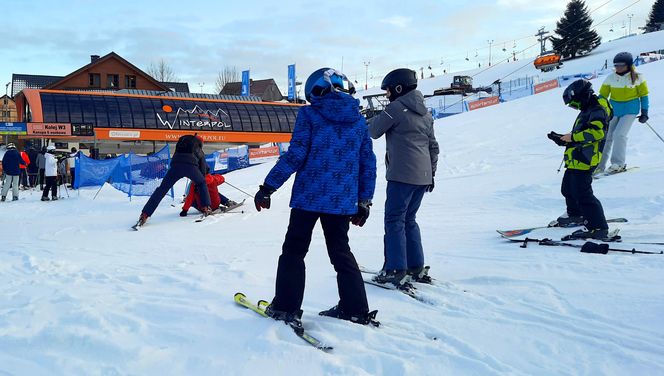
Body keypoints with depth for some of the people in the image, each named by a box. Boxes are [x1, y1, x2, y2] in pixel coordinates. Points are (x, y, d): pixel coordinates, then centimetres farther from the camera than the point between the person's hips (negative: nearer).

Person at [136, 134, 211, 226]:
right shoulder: (200, 151, 32)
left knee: (162, 188, 3)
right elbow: (203, 168, 30)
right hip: (191, 165, -1)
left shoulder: (182, 140, 38)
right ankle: (205, 207, 14)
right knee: (202, 184, 27)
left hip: (176, 164, 1)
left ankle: (145, 214, -6)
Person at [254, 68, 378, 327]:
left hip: (309, 196, -4)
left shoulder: (309, 114, -4)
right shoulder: (359, 120, 8)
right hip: (342, 201, 4)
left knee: (294, 250, 10)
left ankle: (286, 307, 9)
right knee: (341, 252, 17)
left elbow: (295, 156, -11)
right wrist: (364, 200, 17)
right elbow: (368, 164, 9)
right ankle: (356, 309, 17)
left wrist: (268, 187, -6)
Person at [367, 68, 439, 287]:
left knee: (394, 220, -3)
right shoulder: (425, 113, 17)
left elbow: (374, 132, -1)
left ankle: (395, 271, -5)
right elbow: (433, 146, 20)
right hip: (423, 176, 8)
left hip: (402, 175, -8)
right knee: (409, 220, 16)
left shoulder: (396, 107, -8)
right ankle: (417, 268, 17)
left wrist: (378, 117, 17)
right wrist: (431, 173, 25)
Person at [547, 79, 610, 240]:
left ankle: (598, 227, -13)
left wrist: (573, 137, -20)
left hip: (584, 160, -11)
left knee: (582, 193, -15)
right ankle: (575, 215, 46)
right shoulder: (586, 111, 22)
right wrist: (561, 139, 16)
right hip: (575, 160, 11)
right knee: (568, 189, 25)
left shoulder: (597, 111, -11)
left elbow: (597, 132, -26)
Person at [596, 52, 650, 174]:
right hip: (614, 110, 3)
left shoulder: (637, 77, -8)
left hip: (630, 110, -3)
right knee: (607, 136, 2)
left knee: (619, 134, -18)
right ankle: (599, 166, 9)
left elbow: (644, 95, 1)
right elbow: (602, 95, 5)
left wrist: (644, 113, -1)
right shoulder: (611, 78, -3)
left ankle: (618, 164, -5)